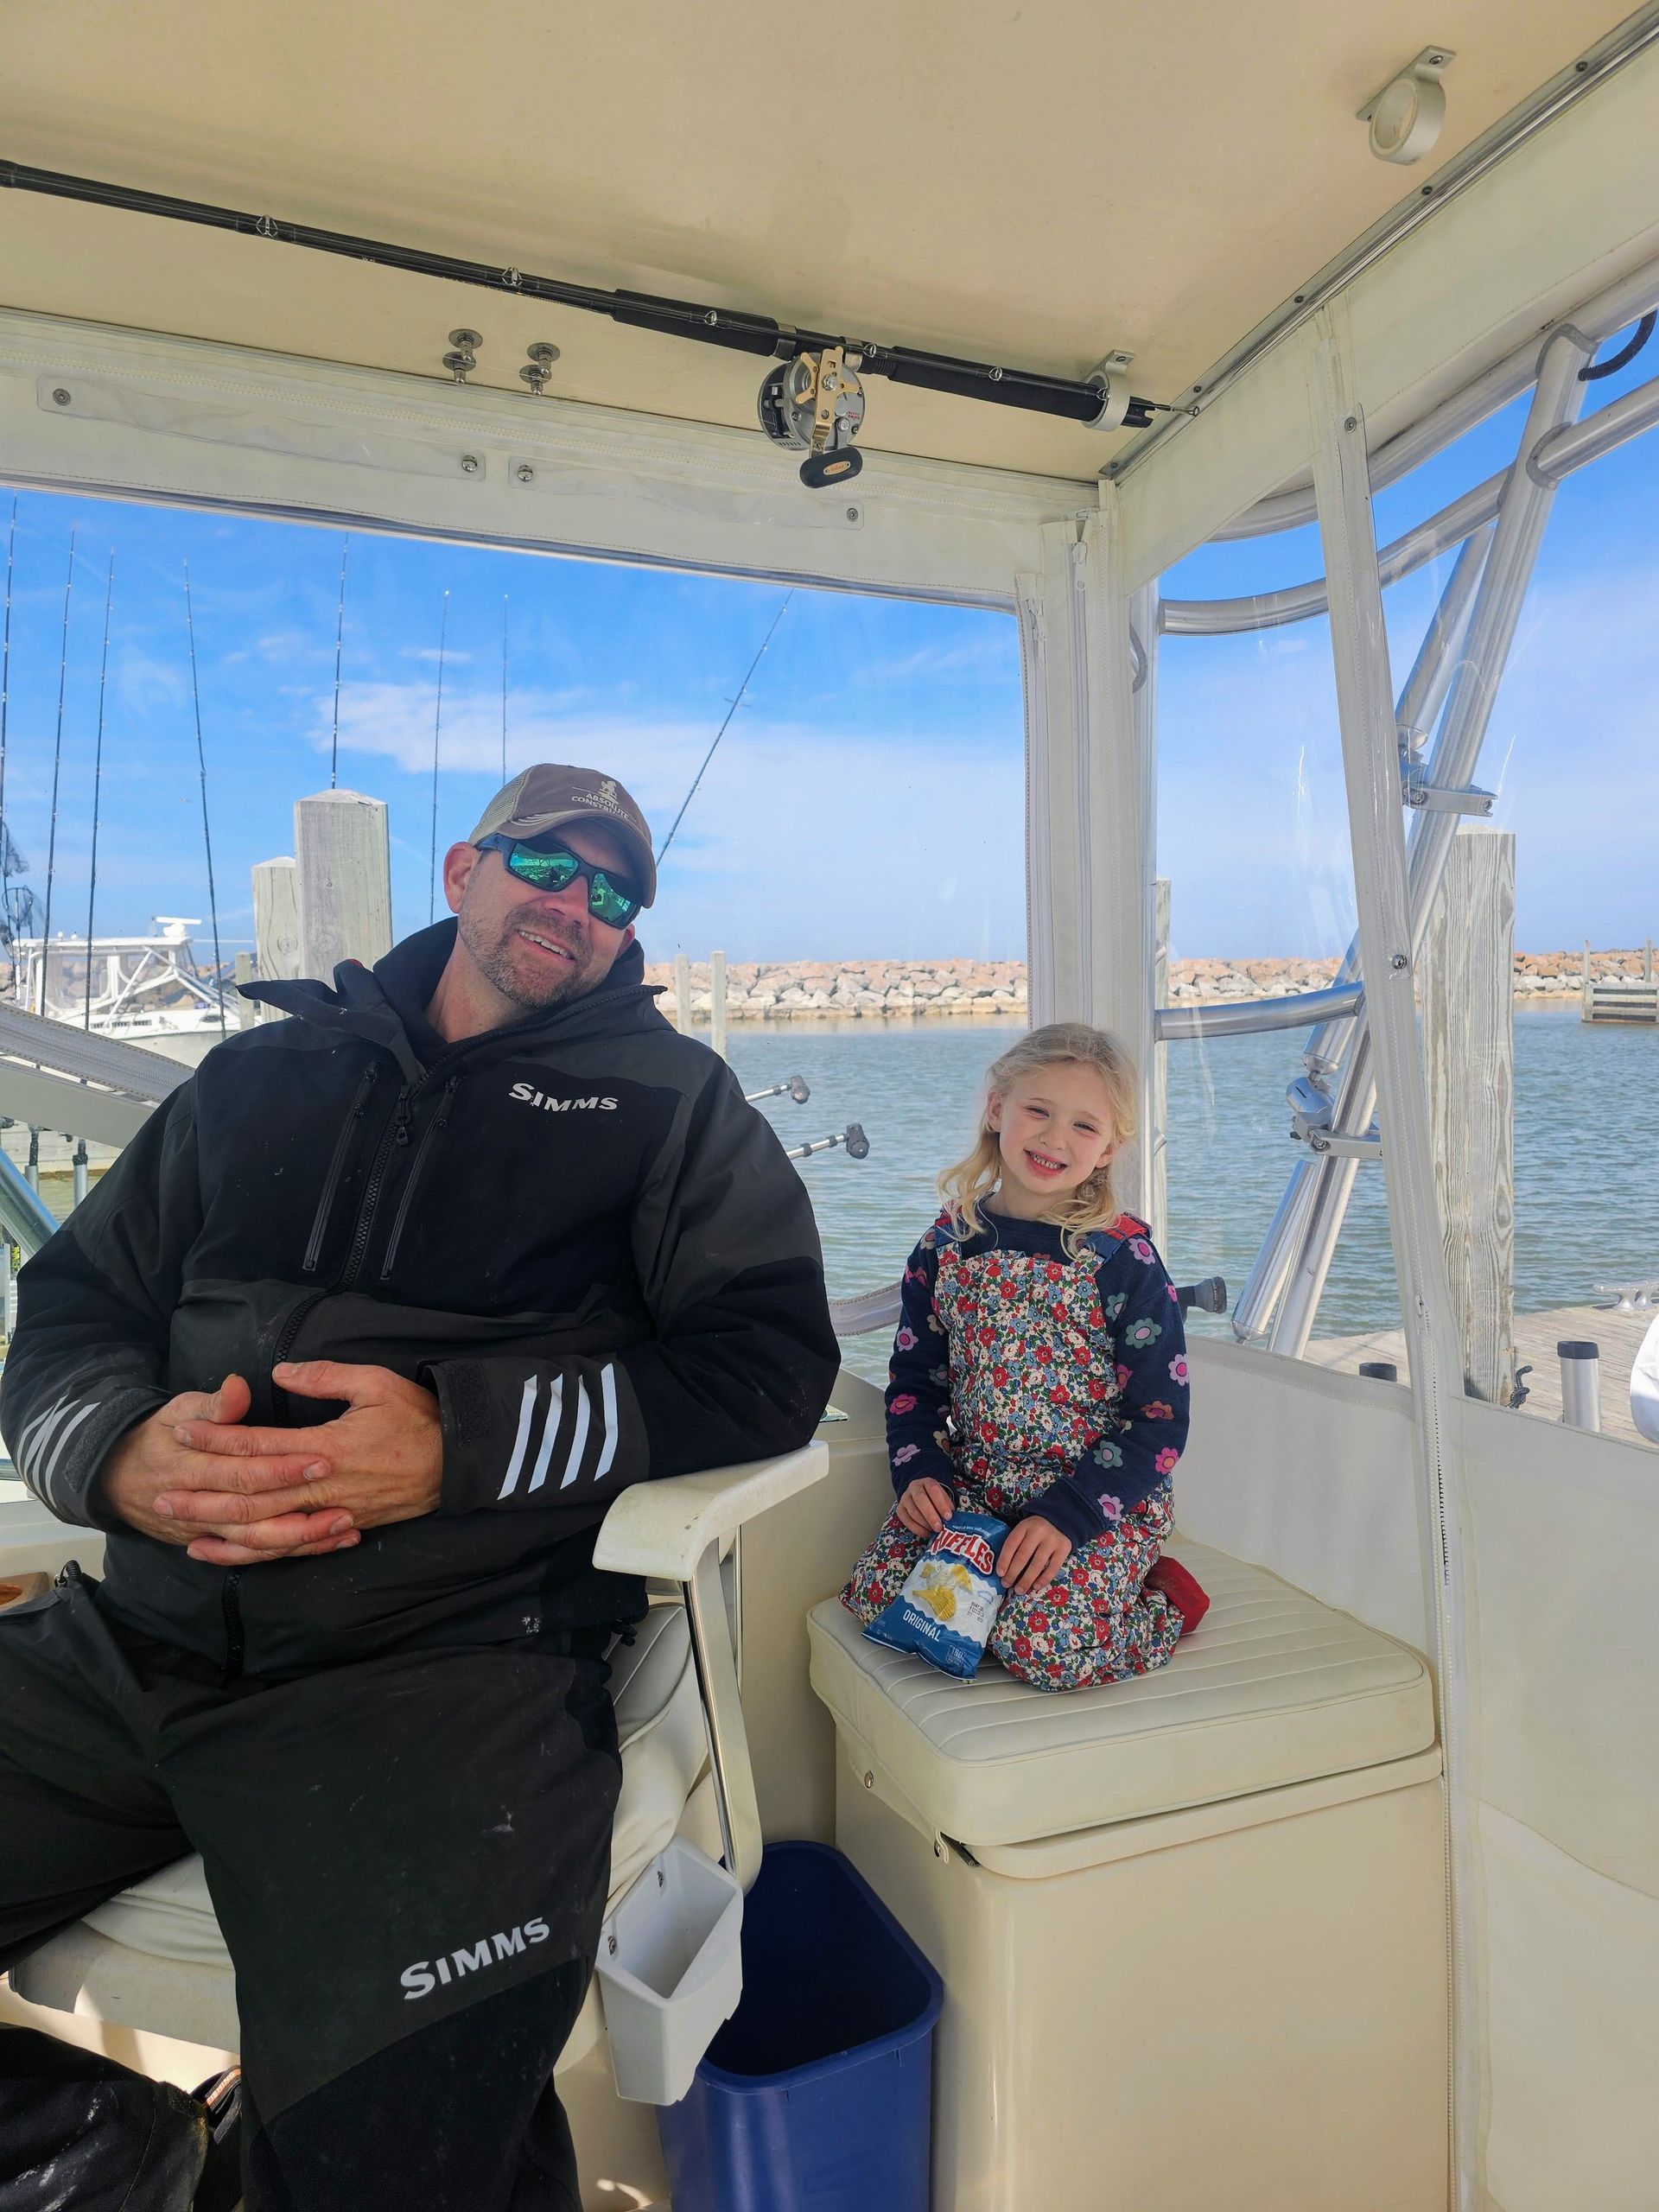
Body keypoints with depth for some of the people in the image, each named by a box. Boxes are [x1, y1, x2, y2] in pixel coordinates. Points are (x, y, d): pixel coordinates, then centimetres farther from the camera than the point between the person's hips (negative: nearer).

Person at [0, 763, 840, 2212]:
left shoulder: (668, 1097, 7)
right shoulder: (268, 1071, 18)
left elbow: (769, 1358, -3)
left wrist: (467, 1439, -15)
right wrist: (119, 1449, -7)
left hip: (451, 1652, -3)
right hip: (137, 1639, 4)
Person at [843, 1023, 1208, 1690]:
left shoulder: (1124, 1258, -12)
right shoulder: (948, 1245, 0)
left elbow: (1160, 1418, -12)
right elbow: (914, 1377, 9)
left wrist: (1066, 1516, -20)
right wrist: (919, 1473, -8)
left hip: (1104, 1500, -4)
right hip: (972, 1489, 4)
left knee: (1043, 1647, -23)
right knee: (874, 1597, -14)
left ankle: (1165, 1601, 7)